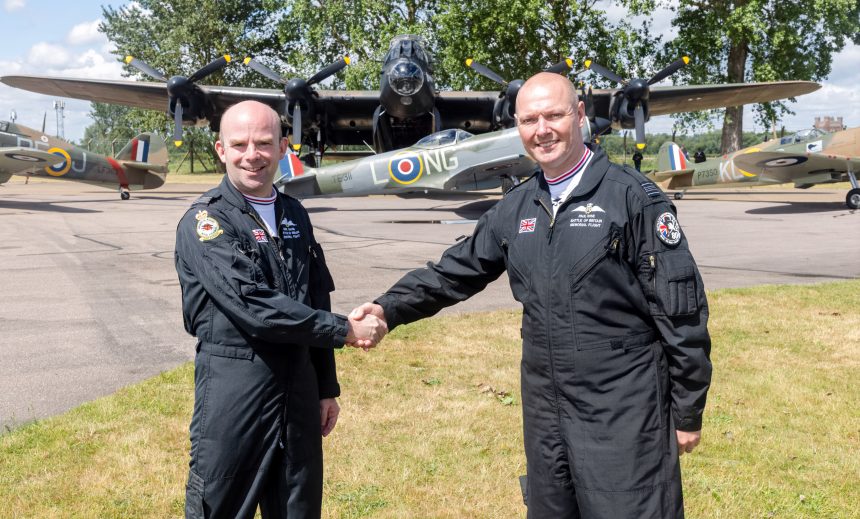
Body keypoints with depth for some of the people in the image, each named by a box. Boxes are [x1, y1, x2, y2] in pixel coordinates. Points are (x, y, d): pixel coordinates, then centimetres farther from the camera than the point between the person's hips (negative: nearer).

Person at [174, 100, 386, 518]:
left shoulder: (295, 215, 11)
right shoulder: (205, 221, -9)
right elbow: (251, 306, -20)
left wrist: (327, 387, 15)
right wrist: (345, 330, -16)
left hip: (299, 384, 6)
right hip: (233, 386, -6)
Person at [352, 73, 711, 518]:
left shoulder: (632, 196, -9)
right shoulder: (514, 209, 8)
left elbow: (680, 310, -9)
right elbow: (455, 272, 13)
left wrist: (687, 411, -7)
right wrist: (388, 309, -3)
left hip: (625, 413, -5)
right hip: (545, 412, 6)